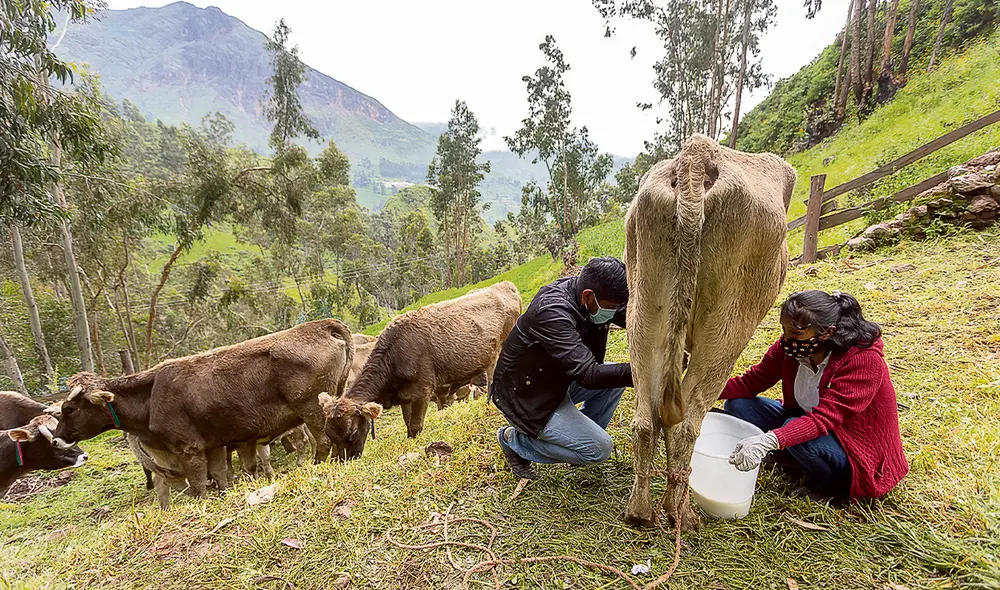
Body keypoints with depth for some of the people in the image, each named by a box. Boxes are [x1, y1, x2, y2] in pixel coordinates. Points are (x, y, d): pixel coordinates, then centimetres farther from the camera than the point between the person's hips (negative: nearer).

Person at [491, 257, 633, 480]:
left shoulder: (580, 288, -9)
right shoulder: (551, 312, -35)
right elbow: (588, 375, -37)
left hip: (557, 382, 9)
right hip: (526, 399, -9)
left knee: (618, 376, 0)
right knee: (600, 448, -12)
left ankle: (581, 436, 16)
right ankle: (515, 441, 3)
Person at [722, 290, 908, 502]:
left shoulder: (864, 360, -29)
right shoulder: (790, 348, -13)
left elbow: (824, 419, -39)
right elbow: (752, 382, -8)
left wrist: (768, 441, -52)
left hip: (859, 455, -5)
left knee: (797, 433, -35)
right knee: (738, 404, -10)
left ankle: (830, 487, -4)